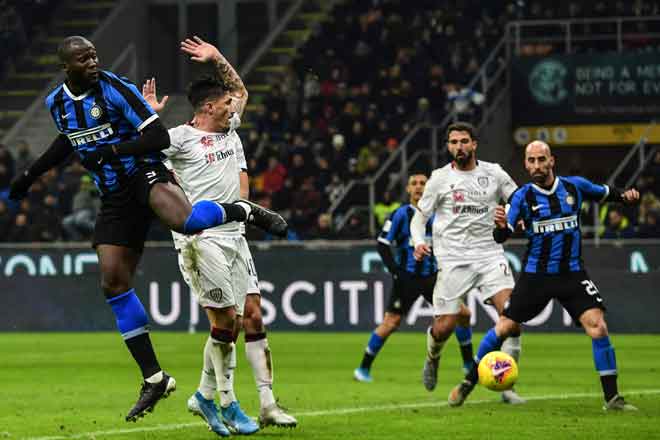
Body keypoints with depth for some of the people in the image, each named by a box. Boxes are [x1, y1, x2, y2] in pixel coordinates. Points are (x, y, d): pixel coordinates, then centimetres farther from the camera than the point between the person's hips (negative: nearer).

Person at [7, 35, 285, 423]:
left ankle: (245, 211, -8)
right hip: (115, 197, 6)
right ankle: (154, 379, 4)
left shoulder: (116, 88, -13)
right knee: (114, 282, -3)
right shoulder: (57, 103, 6)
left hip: (144, 173, -6)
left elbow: (160, 137, -15)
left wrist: (111, 151, -23)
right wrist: (31, 175, 29)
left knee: (185, 221, -41)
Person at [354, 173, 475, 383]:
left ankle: (468, 363, 15)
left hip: (431, 277, 4)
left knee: (463, 313, -1)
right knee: (391, 322, -10)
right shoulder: (401, 214, -4)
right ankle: (364, 369, 2)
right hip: (407, 278, -4)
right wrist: (395, 271, -13)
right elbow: (383, 244, -6)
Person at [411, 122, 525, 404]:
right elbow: (419, 218, 8)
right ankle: (432, 358, 33)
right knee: (445, 326, -5)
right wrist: (419, 243, -11)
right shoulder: (440, 178, 3)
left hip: (490, 254, 1)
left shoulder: (494, 173, 7)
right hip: (453, 260, -1)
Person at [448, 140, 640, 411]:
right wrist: (501, 226, -33)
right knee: (504, 328, 0)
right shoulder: (523, 196, -5)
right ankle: (468, 383, 20)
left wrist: (625, 196, -4)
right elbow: (501, 237, -10)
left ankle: (612, 398, -10)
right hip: (535, 274, 0)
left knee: (598, 326, -17)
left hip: (572, 274, 0)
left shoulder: (575, 186, -1)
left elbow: (605, 194, 18)